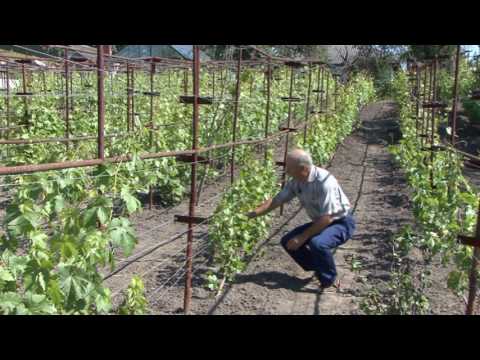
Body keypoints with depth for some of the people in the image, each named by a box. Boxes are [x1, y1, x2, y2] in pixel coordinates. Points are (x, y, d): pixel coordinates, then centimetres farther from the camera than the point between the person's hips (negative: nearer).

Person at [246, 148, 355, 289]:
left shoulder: (324, 181, -30)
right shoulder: (296, 182, -6)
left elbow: (327, 218, -31)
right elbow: (276, 200, 4)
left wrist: (302, 237, -26)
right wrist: (252, 214, -2)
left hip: (341, 222, -8)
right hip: (320, 222, 8)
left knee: (317, 243, -34)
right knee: (288, 241, -3)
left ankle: (330, 280, -7)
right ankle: (320, 269, 13)